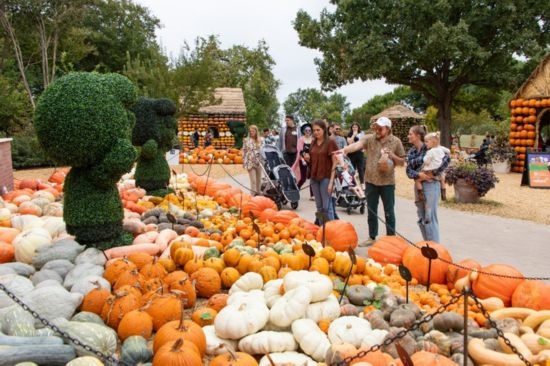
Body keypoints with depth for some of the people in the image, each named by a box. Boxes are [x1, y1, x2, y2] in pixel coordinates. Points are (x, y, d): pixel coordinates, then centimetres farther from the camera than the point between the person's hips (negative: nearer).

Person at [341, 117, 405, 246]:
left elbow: (402, 162, 4)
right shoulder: (369, 138, -2)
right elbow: (357, 145, -21)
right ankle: (372, 237, 27)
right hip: (371, 180, 2)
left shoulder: (396, 141, -2)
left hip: (387, 182, -2)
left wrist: (391, 155, -15)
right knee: (371, 211, 13)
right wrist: (344, 150, -40)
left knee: (389, 212, 7)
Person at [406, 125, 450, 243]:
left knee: (430, 218, -5)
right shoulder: (411, 152, 9)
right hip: (418, 185, 7)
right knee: (421, 219, 13)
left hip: (430, 184, -7)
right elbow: (408, 170, 2)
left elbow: (447, 159, -19)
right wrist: (418, 174, -17)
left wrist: (435, 173, -19)